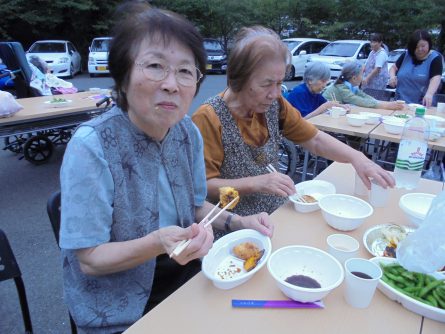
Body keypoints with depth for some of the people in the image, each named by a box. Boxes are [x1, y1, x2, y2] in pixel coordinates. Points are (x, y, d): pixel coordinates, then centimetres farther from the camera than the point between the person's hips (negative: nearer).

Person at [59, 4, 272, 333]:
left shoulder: (189, 133, -8)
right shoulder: (90, 147, -25)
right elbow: (89, 260, -19)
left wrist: (239, 222, -10)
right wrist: (158, 243, -35)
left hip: (184, 278, 5)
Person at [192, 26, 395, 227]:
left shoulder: (274, 105, -2)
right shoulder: (209, 118, -18)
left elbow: (315, 140, 4)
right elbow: (202, 186, -19)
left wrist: (356, 157, -12)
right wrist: (256, 183, -27)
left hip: (279, 214, 6)